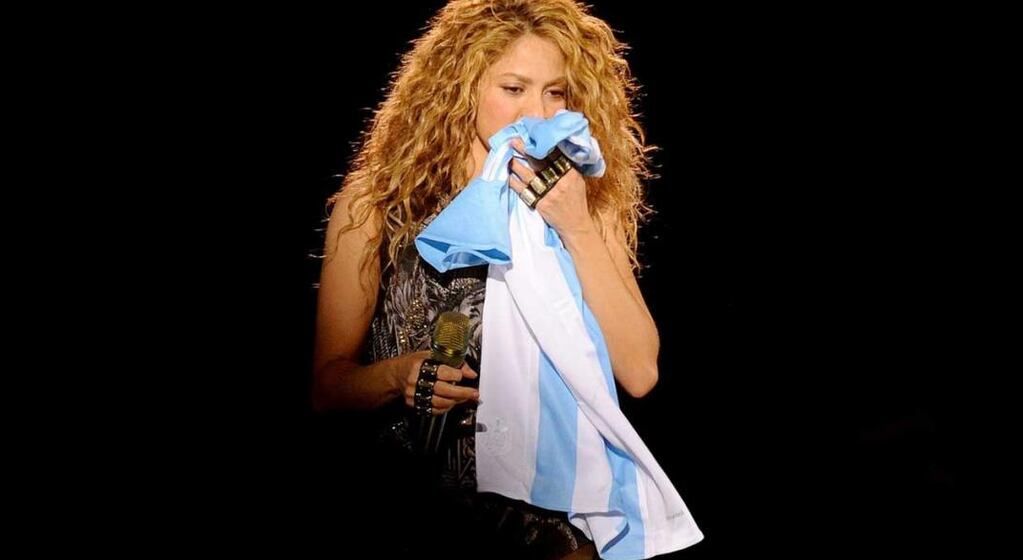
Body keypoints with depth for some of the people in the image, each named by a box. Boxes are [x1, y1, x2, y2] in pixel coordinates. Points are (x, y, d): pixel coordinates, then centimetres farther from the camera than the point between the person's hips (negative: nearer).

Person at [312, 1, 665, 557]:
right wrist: (398, 375, -16)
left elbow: (639, 374, -4)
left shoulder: (588, 203, 6)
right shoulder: (376, 205, 0)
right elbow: (326, 384, 4)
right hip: (416, 508, 0)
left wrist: (577, 230, -12)